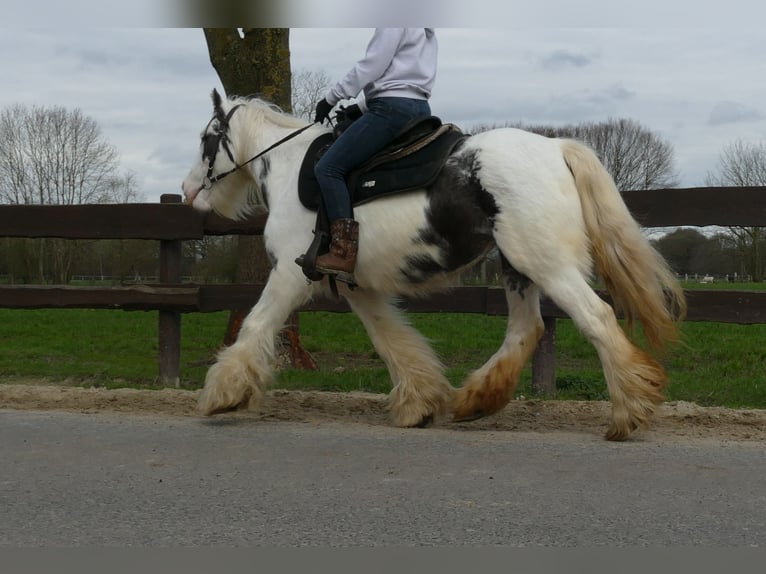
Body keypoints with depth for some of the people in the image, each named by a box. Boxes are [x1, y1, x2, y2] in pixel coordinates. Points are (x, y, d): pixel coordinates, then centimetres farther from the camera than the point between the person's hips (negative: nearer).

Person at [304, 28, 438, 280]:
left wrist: (331, 98, -4)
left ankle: (345, 252, -22)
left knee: (328, 168, -12)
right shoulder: (425, 31, 23)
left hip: (392, 108, -11)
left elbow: (371, 66, -11)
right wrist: (360, 107, 20)